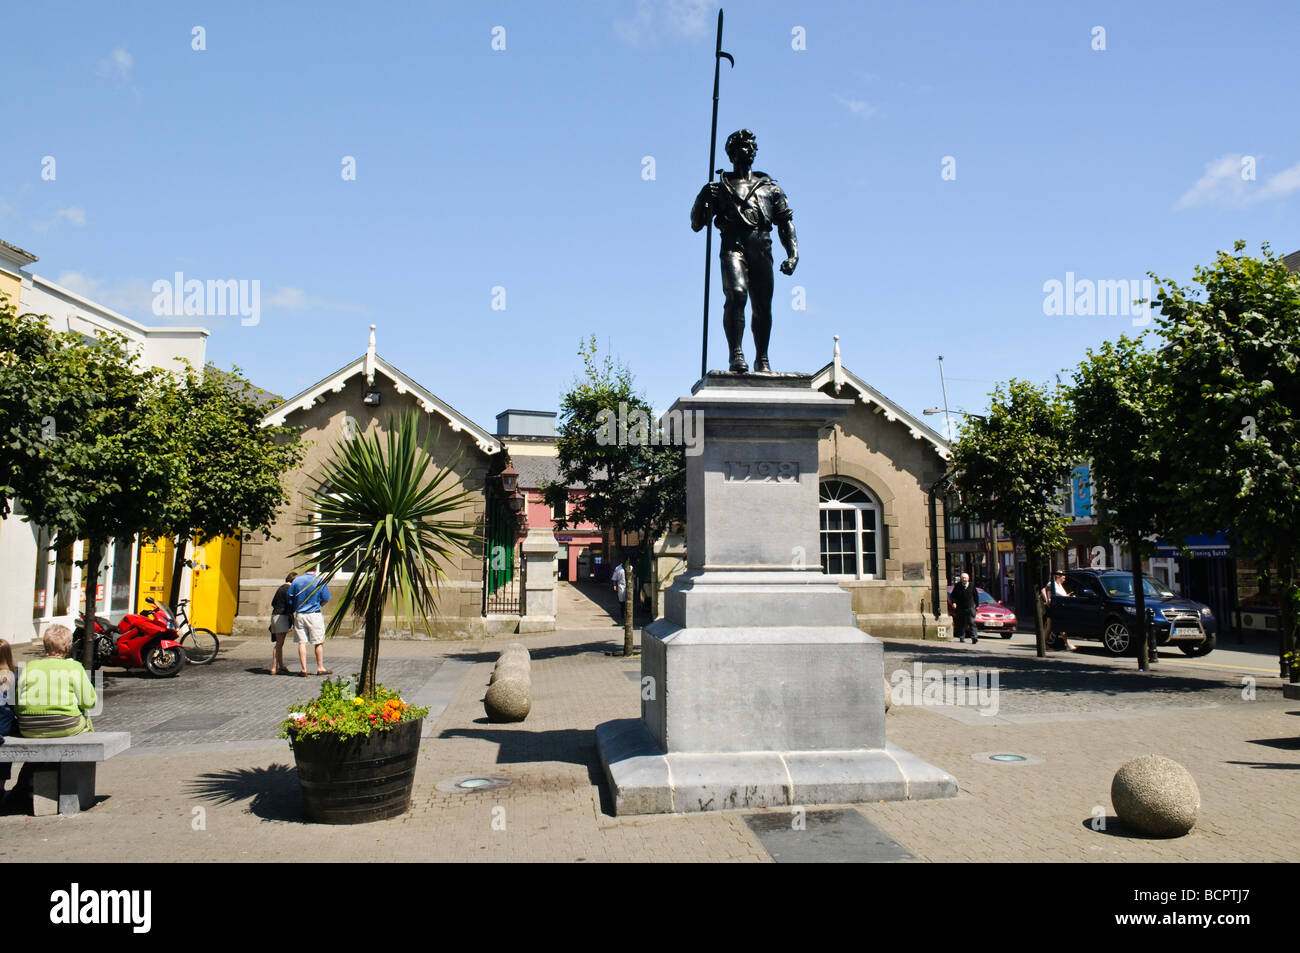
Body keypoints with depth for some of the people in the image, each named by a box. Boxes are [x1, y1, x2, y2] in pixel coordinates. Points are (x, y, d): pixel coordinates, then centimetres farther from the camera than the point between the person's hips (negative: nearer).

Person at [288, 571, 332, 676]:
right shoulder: (320, 581, -8)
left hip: (299, 615, 2)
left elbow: (290, 599, 5)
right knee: (318, 642, 7)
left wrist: (292, 612, 21)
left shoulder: (296, 581, -1)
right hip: (314, 615, -2)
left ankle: (303, 669, 5)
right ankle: (320, 668, 12)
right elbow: (325, 599, -3)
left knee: (301, 642, 6)